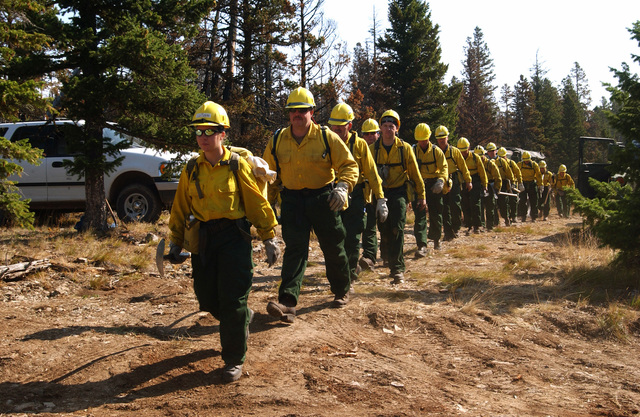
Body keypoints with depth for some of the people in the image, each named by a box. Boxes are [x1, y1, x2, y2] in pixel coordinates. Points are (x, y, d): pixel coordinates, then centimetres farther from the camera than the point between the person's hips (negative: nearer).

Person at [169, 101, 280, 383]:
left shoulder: (237, 166, -5)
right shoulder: (192, 170, 6)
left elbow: (257, 203, -1)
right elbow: (180, 208, 14)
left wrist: (269, 238, -1)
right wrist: (176, 242, 14)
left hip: (233, 237, -4)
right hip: (202, 240, 4)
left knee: (232, 299, -5)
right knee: (208, 299, 9)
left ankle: (234, 360, 10)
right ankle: (243, 318, 41)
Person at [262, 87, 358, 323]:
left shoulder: (326, 137, -6)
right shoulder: (277, 140, 2)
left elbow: (349, 166, -4)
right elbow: (269, 173, 15)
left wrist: (343, 187, -22)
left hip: (324, 199, -1)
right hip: (292, 200, 1)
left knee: (333, 248, 11)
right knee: (294, 248, -9)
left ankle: (341, 292, 34)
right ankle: (288, 303, -17)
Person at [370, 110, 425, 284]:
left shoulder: (405, 148, -1)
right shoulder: (373, 148, 1)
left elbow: (415, 173, 5)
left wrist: (421, 196, 7)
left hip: (399, 192, -2)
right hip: (380, 193, 2)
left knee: (397, 229, -12)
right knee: (384, 231, 8)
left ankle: (398, 269, -10)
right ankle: (389, 260, 31)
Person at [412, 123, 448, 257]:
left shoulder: (436, 151, 3)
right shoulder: (412, 151, 4)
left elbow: (443, 167, -5)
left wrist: (441, 181, -25)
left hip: (434, 186, 1)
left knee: (436, 214, 10)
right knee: (420, 215, -9)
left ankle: (436, 238, 35)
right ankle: (422, 246, -13)